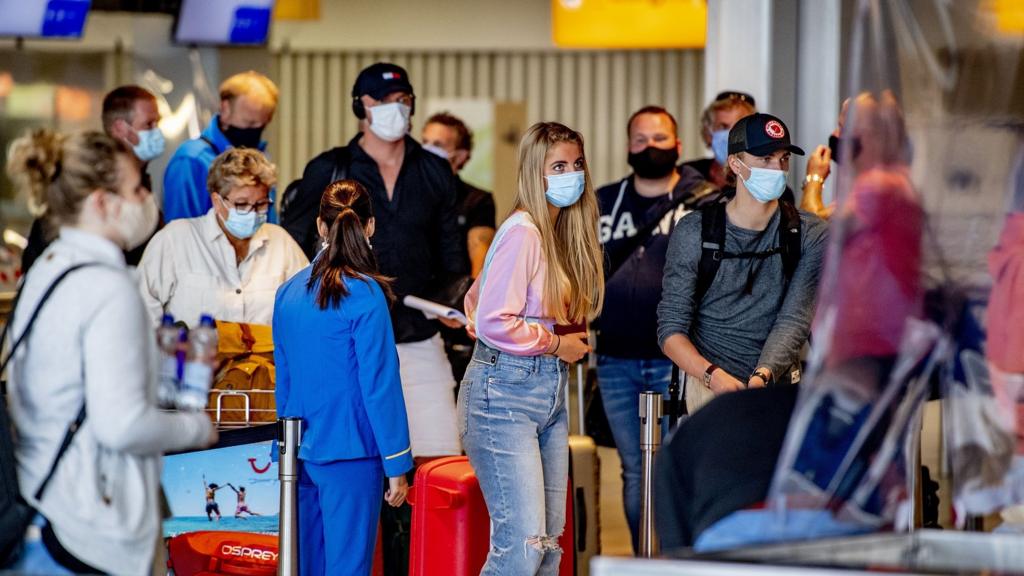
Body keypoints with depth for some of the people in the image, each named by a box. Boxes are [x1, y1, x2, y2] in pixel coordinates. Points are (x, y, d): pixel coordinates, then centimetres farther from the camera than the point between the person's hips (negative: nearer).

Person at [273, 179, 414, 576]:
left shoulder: (289, 293, 6)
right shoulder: (364, 295, -13)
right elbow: (380, 384, -13)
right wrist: (397, 466, -8)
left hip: (301, 452, 6)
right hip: (351, 453, -6)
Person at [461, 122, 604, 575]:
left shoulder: (563, 230, 12)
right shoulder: (522, 232, -14)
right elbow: (492, 323, -21)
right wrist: (555, 344, -9)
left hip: (550, 392, 9)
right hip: (505, 392, -9)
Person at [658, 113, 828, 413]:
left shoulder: (810, 235, 4)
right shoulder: (694, 231, 2)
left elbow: (794, 320, -5)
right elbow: (671, 328, -1)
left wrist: (763, 376, -24)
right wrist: (713, 375, -20)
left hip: (779, 384, 2)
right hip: (711, 386, -2)